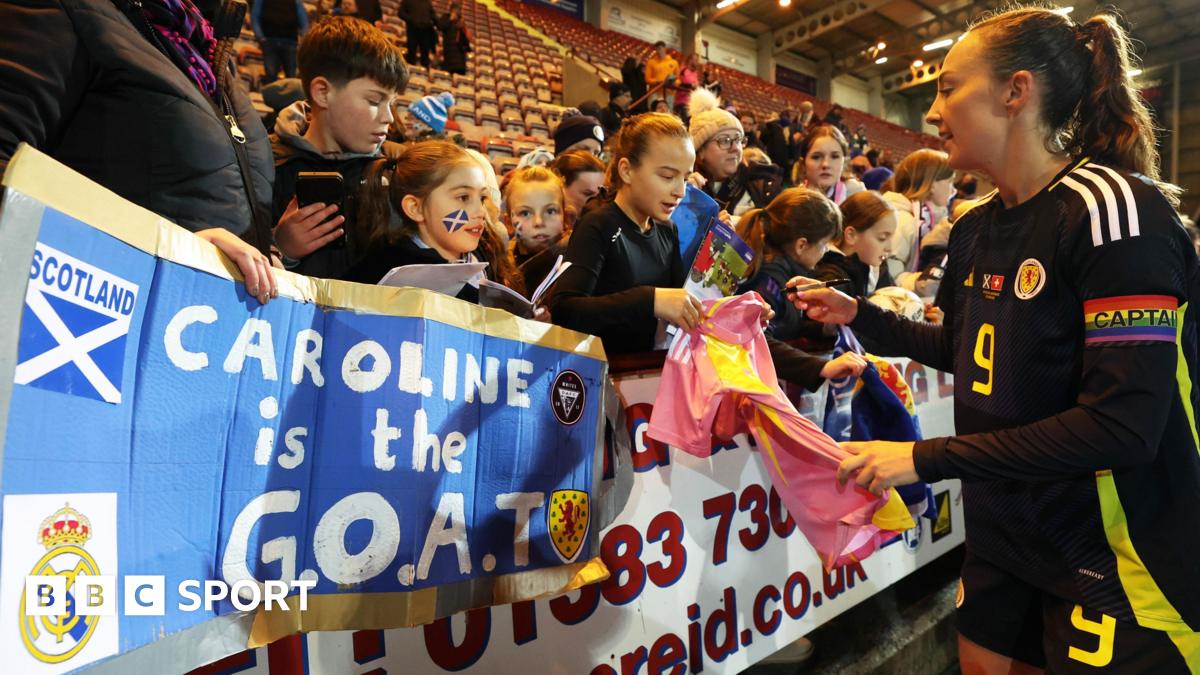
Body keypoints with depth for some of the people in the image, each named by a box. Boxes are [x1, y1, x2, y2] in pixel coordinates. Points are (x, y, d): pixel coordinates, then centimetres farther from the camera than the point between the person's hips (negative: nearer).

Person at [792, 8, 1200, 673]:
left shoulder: (1109, 206, -20)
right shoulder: (975, 227, 3)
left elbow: (1123, 425, -26)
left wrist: (925, 458, -24)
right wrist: (859, 315, 10)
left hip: (1112, 549, -7)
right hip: (1004, 528, 7)